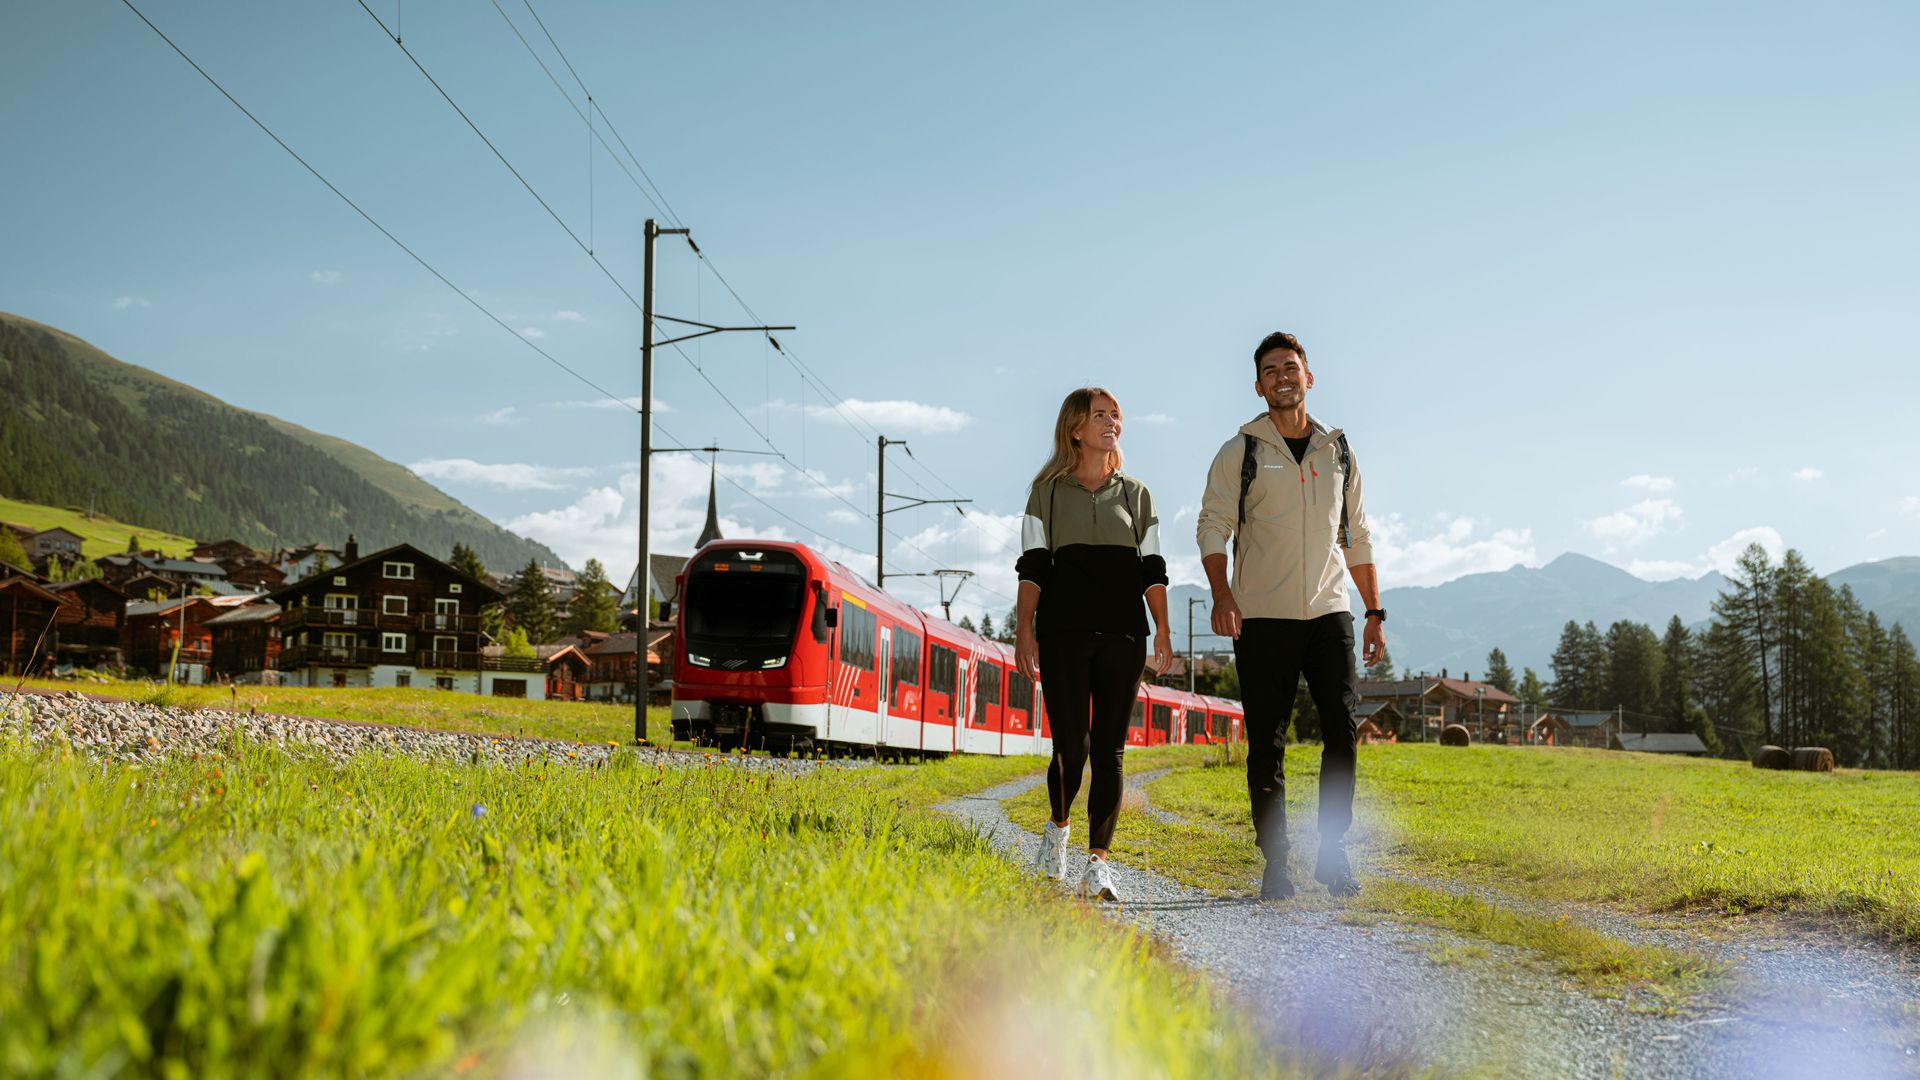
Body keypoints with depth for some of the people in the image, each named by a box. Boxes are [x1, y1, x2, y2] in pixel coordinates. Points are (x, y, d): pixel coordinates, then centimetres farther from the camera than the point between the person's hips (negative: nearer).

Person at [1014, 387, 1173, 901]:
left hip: (1122, 633, 2)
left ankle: (1097, 864, 0)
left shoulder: (1136, 494, 15)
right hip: (1063, 631, -2)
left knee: (1110, 749, -2)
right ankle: (1057, 826, 20)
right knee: (1071, 744, -8)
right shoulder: (1048, 492, 9)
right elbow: (1032, 567, 4)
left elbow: (1152, 569, 12)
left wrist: (1163, 630, 2)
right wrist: (1024, 629, -6)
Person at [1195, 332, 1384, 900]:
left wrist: (1375, 612, 13)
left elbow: (1357, 538, 18)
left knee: (1342, 734, -4)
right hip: (1262, 618, -2)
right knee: (1266, 746, 0)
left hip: (1329, 613, 3)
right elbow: (1213, 527, -3)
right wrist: (1222, 595, -19)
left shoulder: (1338, 451, 14)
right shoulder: (1240, 452, 4)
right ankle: (1275, 864, 9)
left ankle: (1333, 854, 9)